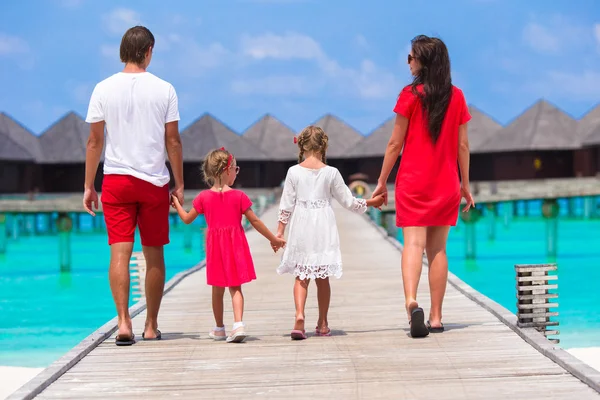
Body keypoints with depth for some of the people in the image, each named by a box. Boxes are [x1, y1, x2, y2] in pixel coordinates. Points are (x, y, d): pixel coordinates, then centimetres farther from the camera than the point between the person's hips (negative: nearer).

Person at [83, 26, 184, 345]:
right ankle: (151, 326, 16)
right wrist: (179, 185, 7)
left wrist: (88, 186, 7)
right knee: (154, 255, 10)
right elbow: (173, 142, -1)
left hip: (116, 181, 0)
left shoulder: (104, 89, 0)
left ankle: (123, 322, -16)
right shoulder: (164, 90, -2)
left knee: (119, 252, -3)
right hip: (154, 181, 0)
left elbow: (94, 141, 1)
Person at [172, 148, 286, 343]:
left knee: (217, 289, 14)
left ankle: (219, 329, 26)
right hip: (235, 245, -1)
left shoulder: (204, 197, -3)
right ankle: (238, 324, -17)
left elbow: (187, 219, 7)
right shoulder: (239, 196, -8)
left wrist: (176, 203, 25)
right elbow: (255, 221, -3)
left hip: (215, 246, 2)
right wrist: (273, 239, 7)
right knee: (235, 287, 3)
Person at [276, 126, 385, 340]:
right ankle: (322, 324, 14)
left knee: (301, 276, 3)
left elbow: (286, 205, -1)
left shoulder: (294, 171, -2)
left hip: (301, 229, 0)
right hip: (324, 230, 0)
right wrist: (370, 202, 18)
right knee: (322, 277, 8)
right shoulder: (331, 172, -3)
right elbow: (348, 200, 3)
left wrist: (280, 231, 6)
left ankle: (299, 315, -19)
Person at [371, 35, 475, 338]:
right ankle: (436, 318, 9)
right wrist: (465, 185, 15)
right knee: (437, 249, 9)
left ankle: (411, 301, -33)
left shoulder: (410, 95, -6)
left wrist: (382, 181, 4)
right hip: (446, 184, 3)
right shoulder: (456, 97, 5)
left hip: (413, 182, -3)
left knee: (413, 243, -10)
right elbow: (462, 145, 7)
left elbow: (395, 143, -4)